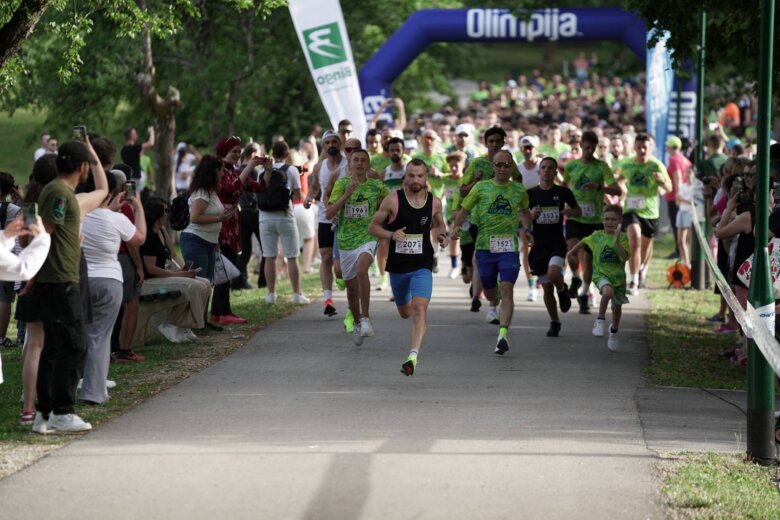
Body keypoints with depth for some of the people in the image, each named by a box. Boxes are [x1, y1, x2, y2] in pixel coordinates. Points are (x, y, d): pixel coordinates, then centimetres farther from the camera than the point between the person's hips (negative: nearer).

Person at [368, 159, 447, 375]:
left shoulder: (434, 203, 0)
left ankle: (413, 357, -27)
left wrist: (441, 235, -2)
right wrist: (391, 235, -19)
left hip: (422, 265, -1)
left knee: (419, 308, -22)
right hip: (397, 265, 1)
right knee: (405, 312, 18)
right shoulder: (393, 200, -7)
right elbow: (373, 227, -1)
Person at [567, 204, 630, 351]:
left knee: (617, 306, 17)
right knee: (608, 291, -34)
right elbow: (584, 242, 21)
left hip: (618, 275, 1)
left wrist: (617, 241, -29)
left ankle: (614, 331, 44)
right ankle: (600, 321, -16)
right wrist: (573, 251, 33)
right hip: (601, 273, -1)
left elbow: (625, 257, -19)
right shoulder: (597, 236, 0)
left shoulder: (622, 237, -7)